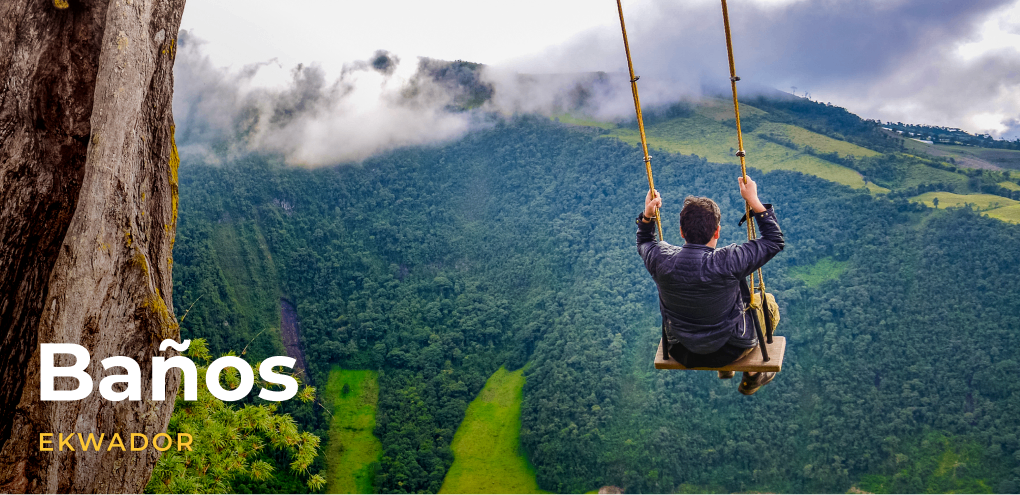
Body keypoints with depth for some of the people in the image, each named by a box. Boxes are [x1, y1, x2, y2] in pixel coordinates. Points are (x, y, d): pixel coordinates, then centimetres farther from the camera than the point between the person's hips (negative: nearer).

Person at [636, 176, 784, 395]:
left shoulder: (661, 259, -22)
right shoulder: (728, 262, -33)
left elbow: (644, 243, 6)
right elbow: (775, 240, -17)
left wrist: (647, 214, -3)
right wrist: (753, 200, -15)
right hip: (729, 350, -3)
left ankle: (724, 370, 53)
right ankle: (752, 374, 43)